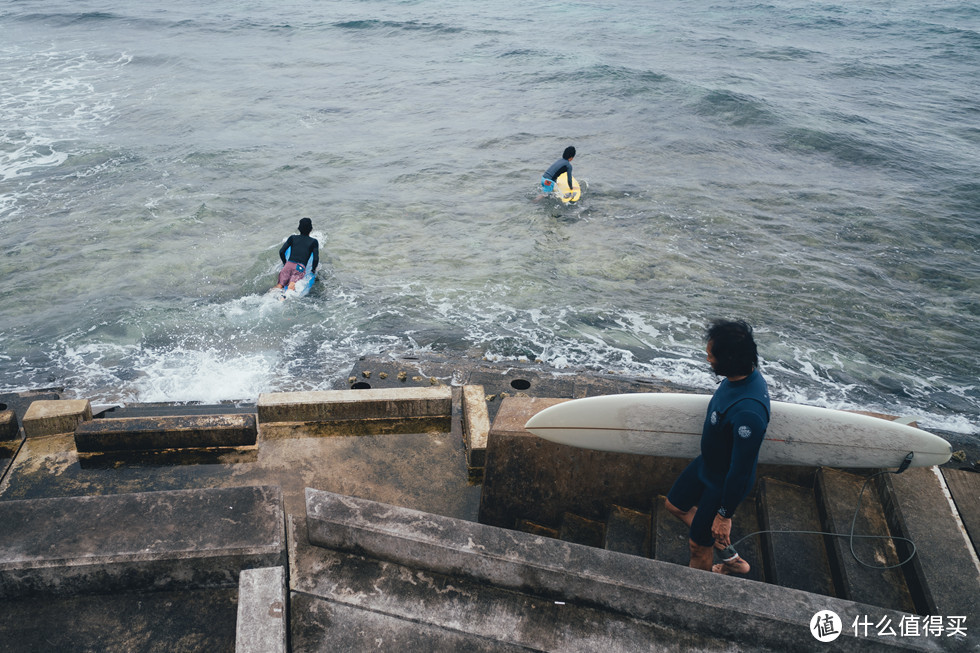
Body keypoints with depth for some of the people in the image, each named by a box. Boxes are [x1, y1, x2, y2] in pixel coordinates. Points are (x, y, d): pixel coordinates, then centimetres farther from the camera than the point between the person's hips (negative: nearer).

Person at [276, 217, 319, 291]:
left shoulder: (292, 238, 20)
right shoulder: (313, 242, 14)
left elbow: (281, 251, 13)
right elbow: (316, 259, 4)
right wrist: (313, 269, 21)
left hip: (288, 265, 3)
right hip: (301, 268, -3)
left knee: (279, 285, -9)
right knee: (291, 287, -24)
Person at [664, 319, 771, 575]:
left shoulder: (748, 414, -41)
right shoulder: (741, 376, -12)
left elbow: (741, 470, -32)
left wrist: (725, 514, -20)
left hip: (724, 482, -9)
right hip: (707, 463, 9)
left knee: (699, 544, 9)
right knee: (675, 505, 25)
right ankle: (729, 556, 37)